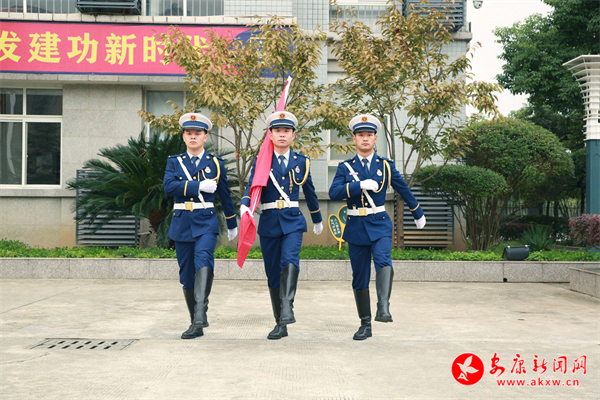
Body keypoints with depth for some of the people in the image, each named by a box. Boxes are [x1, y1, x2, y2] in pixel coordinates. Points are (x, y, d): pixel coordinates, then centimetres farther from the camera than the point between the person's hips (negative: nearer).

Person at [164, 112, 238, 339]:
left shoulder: (216, 163, 8)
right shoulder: (174, 162, 9)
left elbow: (225, 195, 15)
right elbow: (169, 186, -10)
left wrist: (232, 224, 21)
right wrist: (199, 186, -16)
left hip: (206, 222, -2)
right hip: (182, 224, 2)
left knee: (203, 260, -28)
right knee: (186, 275, 6)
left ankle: (201, 312, -36)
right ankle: (196, 325, 17)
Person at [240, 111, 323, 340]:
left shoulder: (301, 162, 8)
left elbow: (309, 192, 19)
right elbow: (252, 187, -12)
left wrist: (317, 220, 29)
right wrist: (245, 206, -33)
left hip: (293, 221, 0)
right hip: (269, 222, 0)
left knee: (290, 261, -27)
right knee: (273, 273, 5)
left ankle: (287, 309, -34)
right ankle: (280, 324, 15)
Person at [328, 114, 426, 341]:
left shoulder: (385, 165, 6)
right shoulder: (345, 167, 4)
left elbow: (404, 190, 18)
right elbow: (334, 193, -12)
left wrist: (418, 214, 28)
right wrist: (360, 185, -24)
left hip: (380, 225, -1)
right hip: (356, 227, 1)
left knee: (383, 262, -29)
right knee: (359, 278, 5)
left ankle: (383, 307, -40)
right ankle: (365, 325, 15)